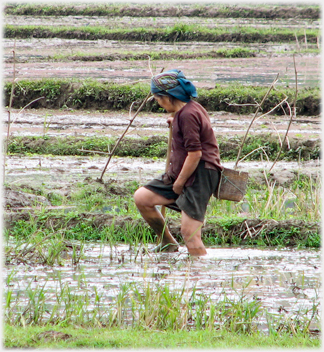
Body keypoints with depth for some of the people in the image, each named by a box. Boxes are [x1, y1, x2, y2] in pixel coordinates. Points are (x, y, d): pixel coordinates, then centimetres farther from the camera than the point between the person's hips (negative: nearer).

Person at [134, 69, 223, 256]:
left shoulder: (188, 114, -18)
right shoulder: (191, 108, 12)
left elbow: (195, 153, -22)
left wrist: (179, 183, -14)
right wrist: (176, 123, 21)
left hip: (200, 175, -10)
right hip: (181, 173, 10)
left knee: (189, 233, -13)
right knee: (142, 198, 8)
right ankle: (168, 244, 20)